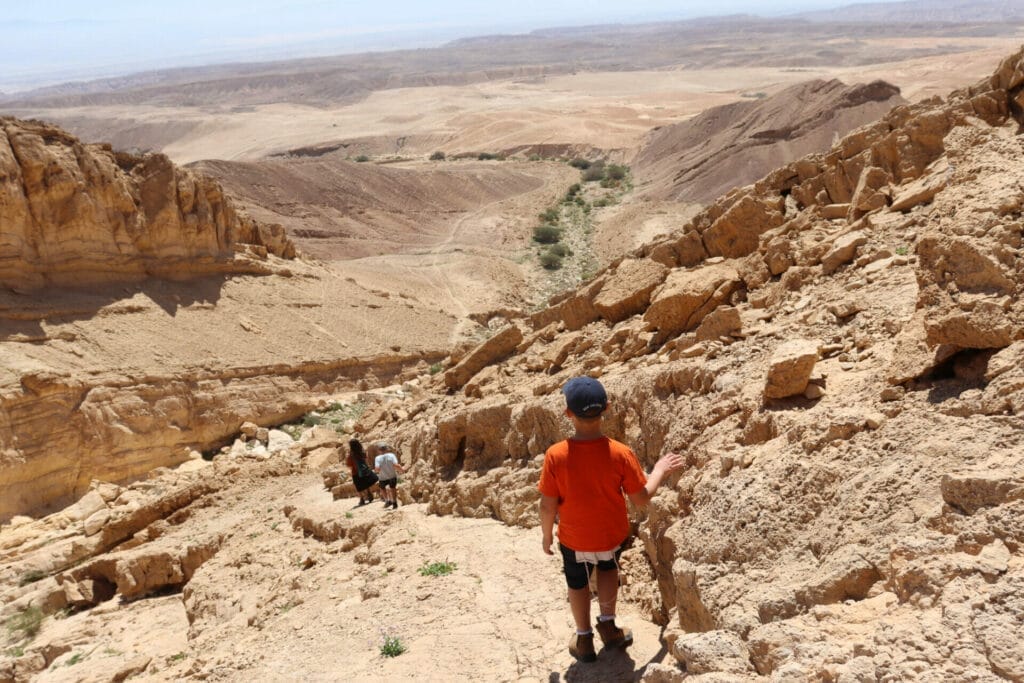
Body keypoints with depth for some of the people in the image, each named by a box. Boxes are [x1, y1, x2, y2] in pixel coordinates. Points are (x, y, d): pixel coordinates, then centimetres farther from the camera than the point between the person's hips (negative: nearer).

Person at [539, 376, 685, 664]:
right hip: (613, 535, 1)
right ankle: (607, 624, 36)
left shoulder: (556, 456, -27)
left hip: (574, 540, 0)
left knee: (578, 584, 28)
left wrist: (546, 535, 2)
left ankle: (584, 640, 44)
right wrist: (660, 469, 4)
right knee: (608, 568, 35)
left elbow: (548, 506, -17)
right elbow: (642, 499, -13)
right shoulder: (620, 453, -25)